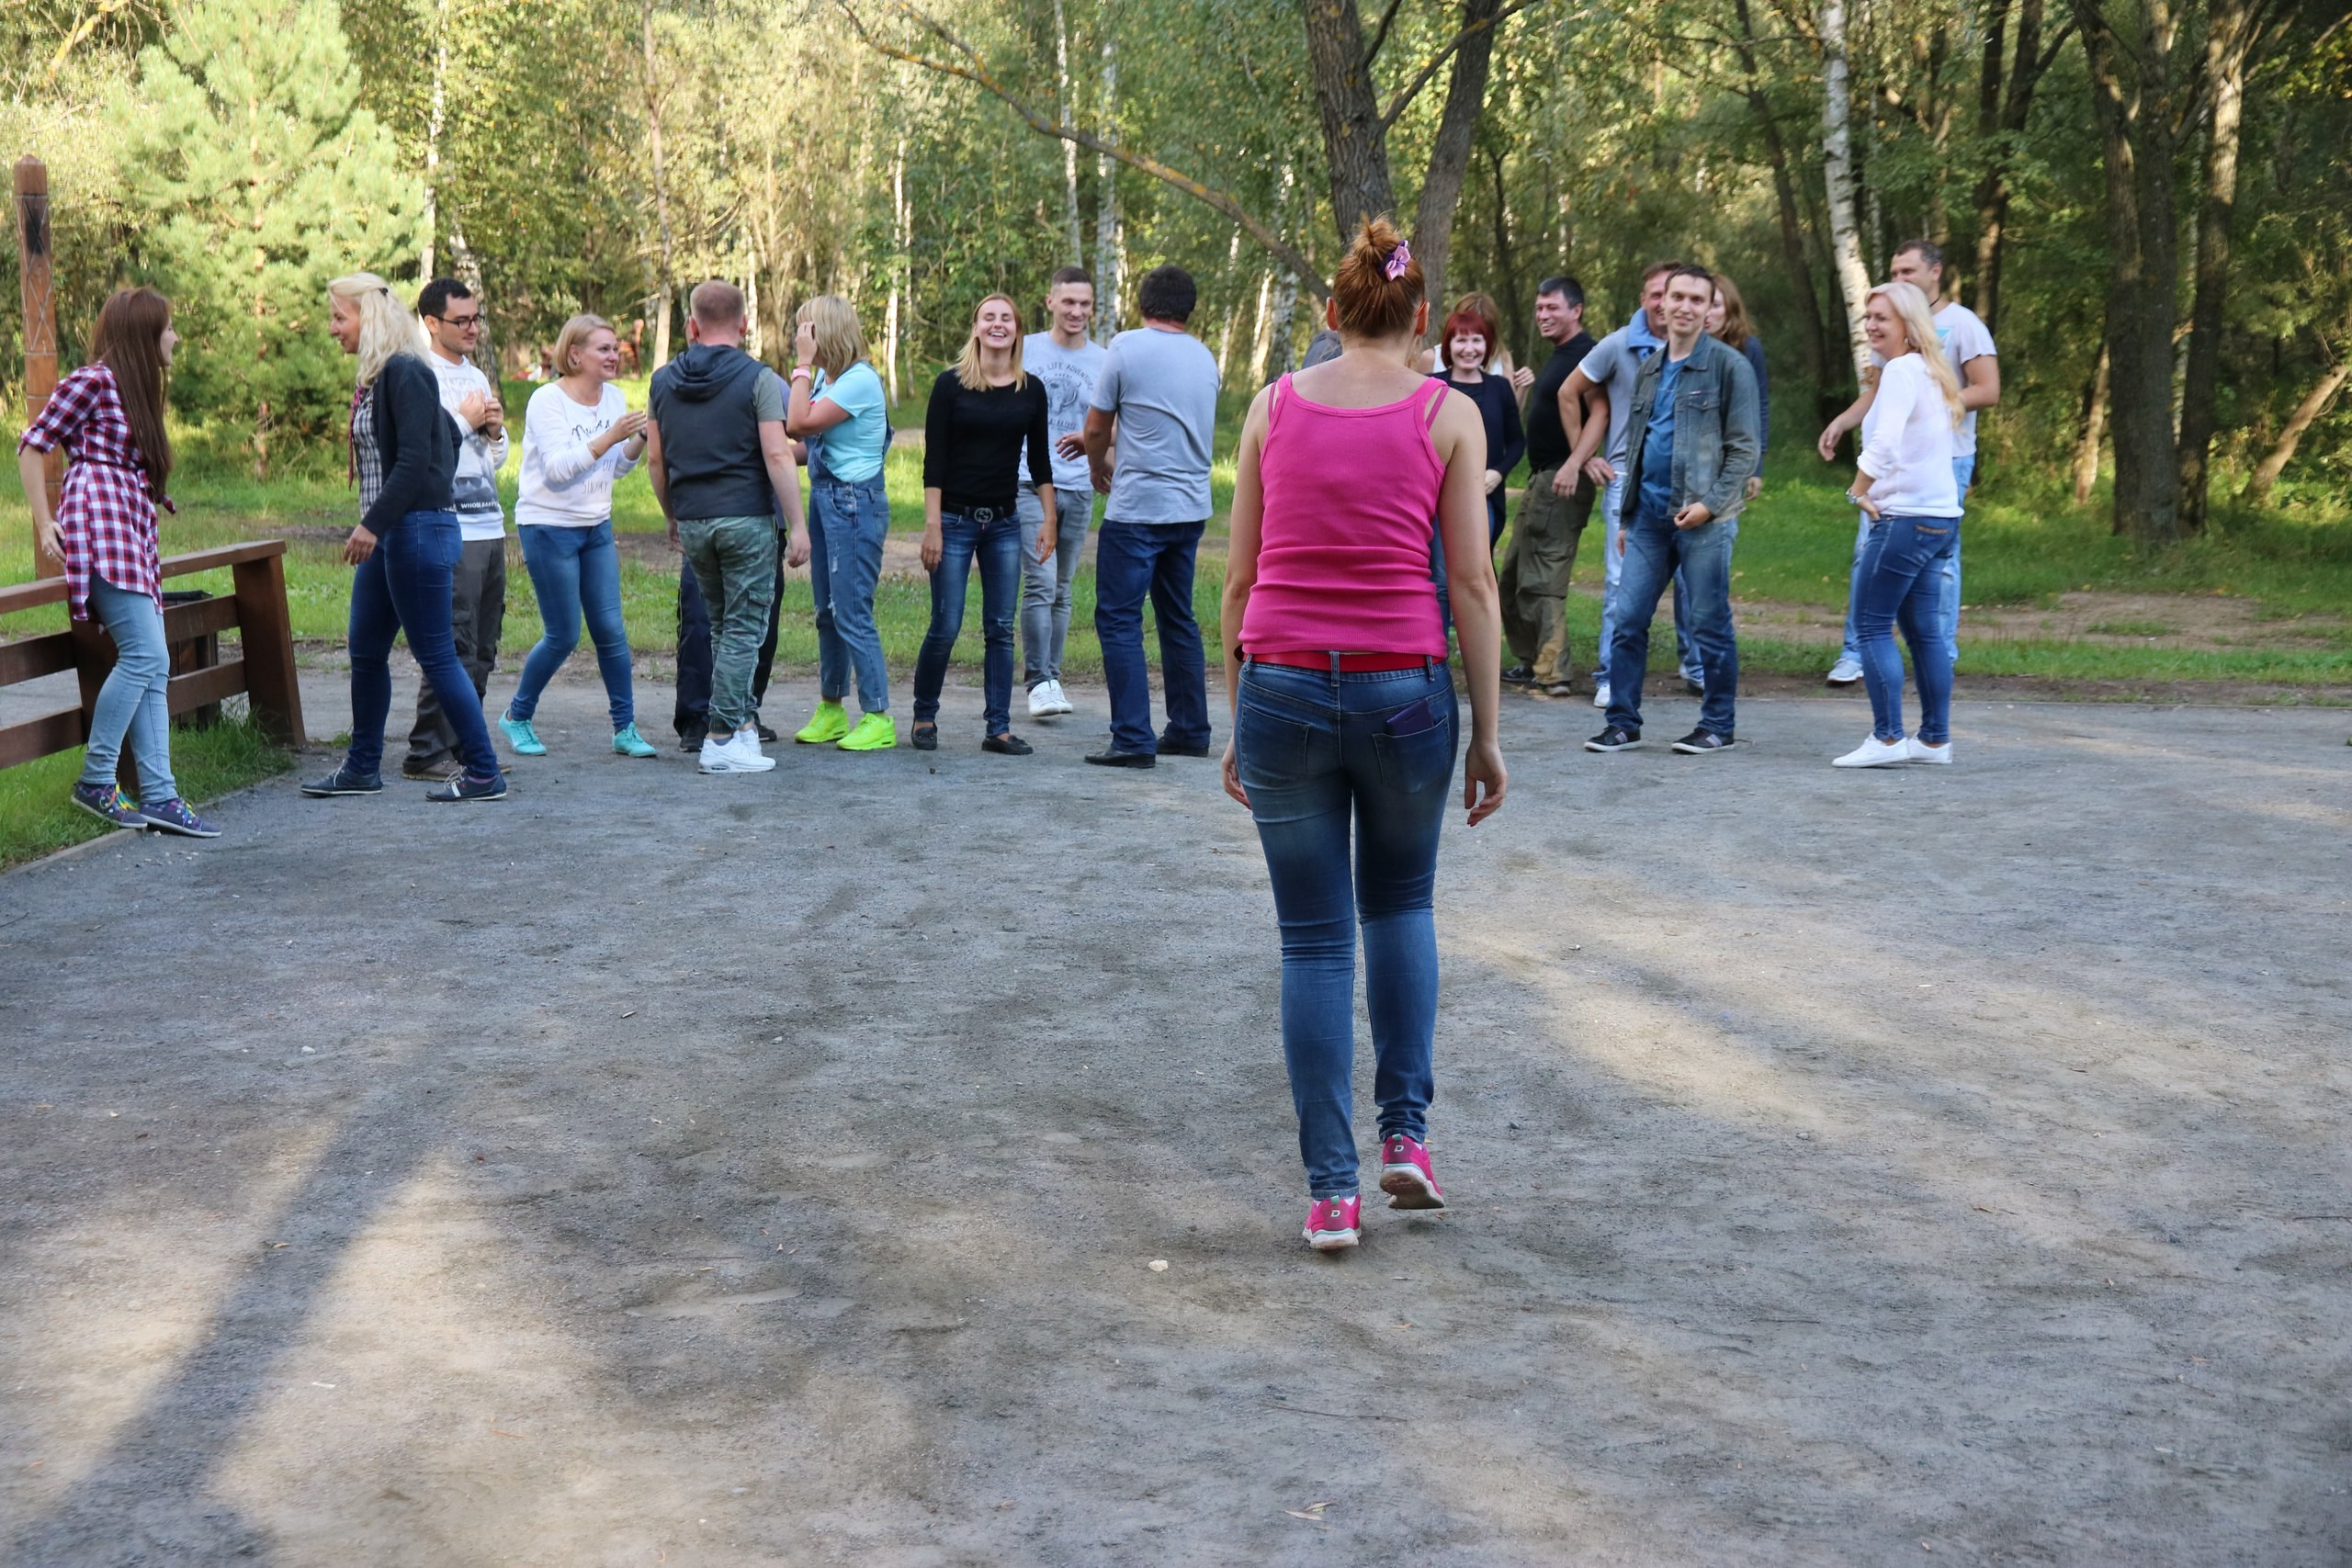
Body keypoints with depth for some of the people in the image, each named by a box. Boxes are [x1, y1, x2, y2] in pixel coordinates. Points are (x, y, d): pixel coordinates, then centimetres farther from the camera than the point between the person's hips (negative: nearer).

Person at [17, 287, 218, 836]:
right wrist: (44, 523, -7)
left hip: (133, 535, 9)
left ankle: (157, 794, -3)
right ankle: (95, 780, -9)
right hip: (99, 523, -9)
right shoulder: (94, 380, -4)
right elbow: (33, 445, -4)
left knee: (152, 666, 1)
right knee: (145, 653, -16)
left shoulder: (137, 390, 21)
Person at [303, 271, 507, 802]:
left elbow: (414, 460, -21)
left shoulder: (406, 373, -15)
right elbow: (448, 435, 22)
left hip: (419, 529, -10)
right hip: (386, 534, 10)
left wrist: (372, 525, -23)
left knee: (435, 655, -6)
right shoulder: (376, 377, 14)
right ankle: (362, 769, 23)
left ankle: (484, 773, 1)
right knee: (365, 651, 14)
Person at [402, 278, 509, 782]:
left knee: (482, 649, 9)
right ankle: (426, 754, -4)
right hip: (450, 532, -8)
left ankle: (463, 746, 17)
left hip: (489, 527, 8)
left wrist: (495, 431, 4)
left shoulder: (477, 377, 19)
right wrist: (465, 421, -9)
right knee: (453, 648, -9)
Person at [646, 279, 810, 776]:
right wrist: (798, 526, -10)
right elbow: (777, 456, -13)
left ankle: (742, 718, 19)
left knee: (723, 624, 19)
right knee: (743, 629, -1)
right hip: (745, 517, -5)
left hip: (692, 522, 5)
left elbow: (655, 460, 10)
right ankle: (722, 739, -3)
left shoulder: (664, 380, 8)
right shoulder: (757, 379, -7)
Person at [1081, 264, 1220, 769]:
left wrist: (1098, 467, 19)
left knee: (1119, 619, -2)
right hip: (1191, 508, 6)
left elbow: (1096, 429, -4)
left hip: (1138, 508, -6)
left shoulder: (1128, 347, -8)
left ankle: (1133, 740, -7)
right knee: (1178, 618, 16)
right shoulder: (1205, 358, 9)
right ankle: (1189, 731, 20)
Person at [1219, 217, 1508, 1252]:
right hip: (1404, 692, 0)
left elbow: (1239, 579, 6)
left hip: (1282, 690, 1)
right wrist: (1486, 733, 3)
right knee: (1400, 905, 23)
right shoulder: (1448, 416, 0)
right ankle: (1406, 1132, 15)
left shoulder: (1273, 406, 5)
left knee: (1313, 941, 8)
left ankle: (1331, 1190, 8)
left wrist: (1237, 718, 13)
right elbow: (1472, 582, -2)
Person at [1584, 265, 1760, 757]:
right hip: (1648, 513, 6)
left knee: (1709, 624, 1)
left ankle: (1719, 726, 11)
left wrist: (1712, 503, -18)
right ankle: (1623, 724, 10)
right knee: (1628, 619, 2)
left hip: (1702, 517, -6)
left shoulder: (1729, 366, -3)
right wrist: (1626, 516, 19)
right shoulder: (1649, 369, 16)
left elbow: (1744, 448, -7)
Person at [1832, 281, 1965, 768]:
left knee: (1873, 625, -5)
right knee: (1924, 629, 12)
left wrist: (1859, 491, -13)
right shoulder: (1931, 371, 17)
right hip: (1941, 516, 10)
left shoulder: (1902, 370, -12)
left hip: (1906, 518, -10)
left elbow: (1884, 443, -25)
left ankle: (1887, 738, -7)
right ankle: (1935, 739, 16)